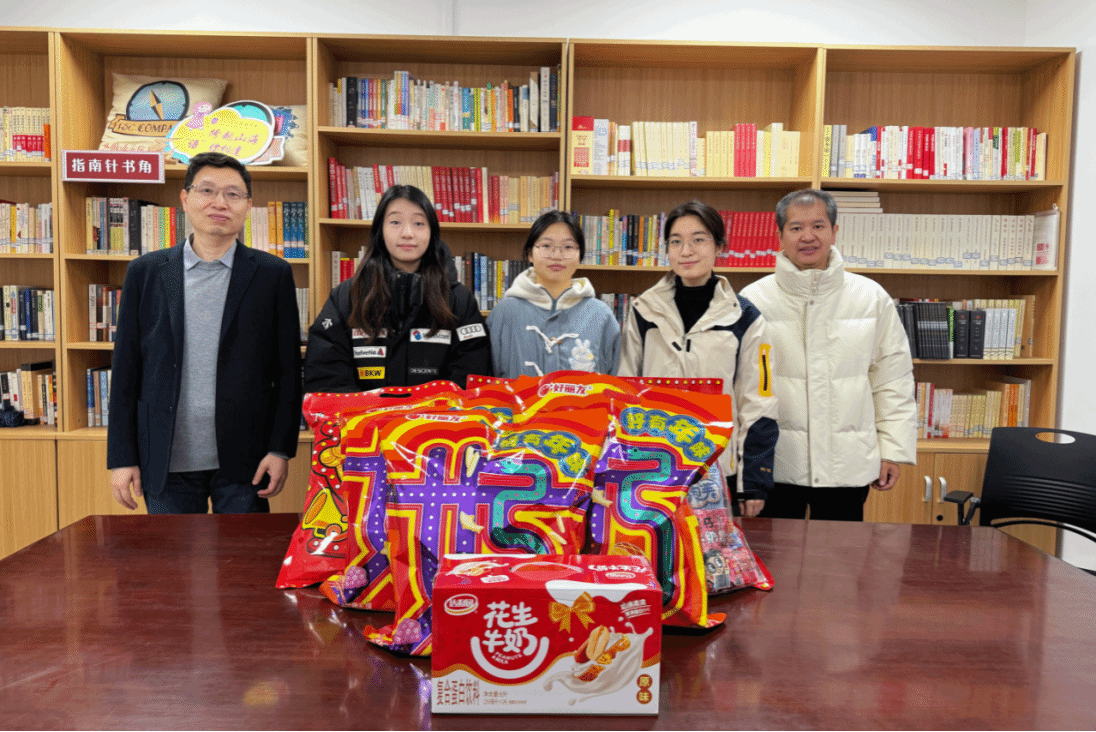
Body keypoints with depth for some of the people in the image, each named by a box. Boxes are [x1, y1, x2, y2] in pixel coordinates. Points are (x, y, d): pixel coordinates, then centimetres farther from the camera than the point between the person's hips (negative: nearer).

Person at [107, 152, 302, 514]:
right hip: (167, 462, 2)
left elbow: (288, 369, 0)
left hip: (242, 462, -1)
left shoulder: (272, 274, 1)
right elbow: (126, 369, 5)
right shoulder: (145, 272, 5)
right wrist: (122, 457, 2)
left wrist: (281, 449, -6)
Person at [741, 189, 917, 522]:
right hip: (773, 465, -1)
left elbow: (893, 381, 7)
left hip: (848, 466, 2)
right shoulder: (753, 300, -3)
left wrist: (893, 449, 5)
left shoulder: (873, 298, 4)